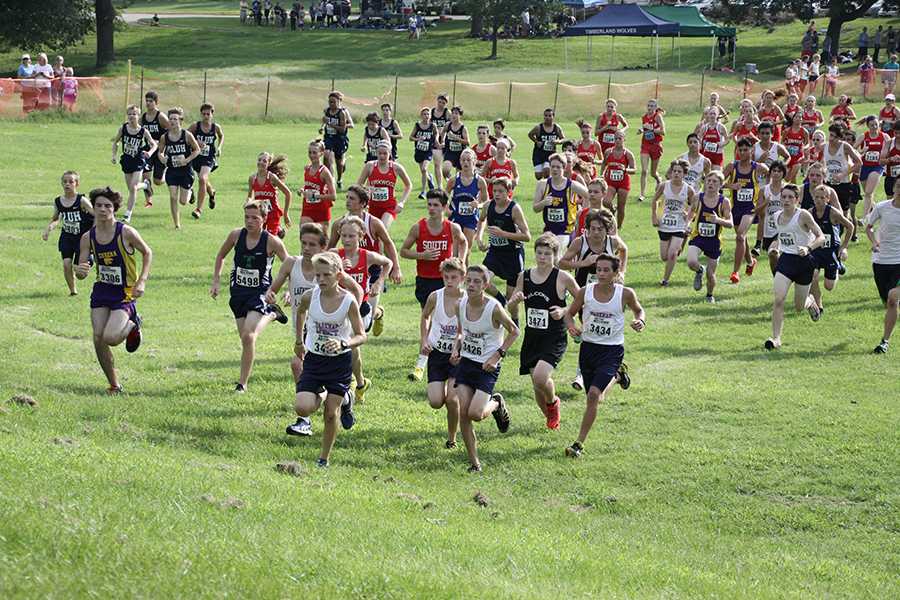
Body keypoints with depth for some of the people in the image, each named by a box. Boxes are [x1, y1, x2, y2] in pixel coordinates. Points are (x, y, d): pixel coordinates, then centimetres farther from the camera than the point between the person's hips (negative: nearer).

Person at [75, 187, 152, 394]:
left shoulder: (126, 233, -14)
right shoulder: (88, 238, -3)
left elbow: (147, 253, 2)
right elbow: (81, 273, 0)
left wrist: (142, 281, -8)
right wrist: (80, 271, -26)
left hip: (124, 293, -4)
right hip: (101, 291, 4)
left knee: (109, 338, -20)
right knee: (98, 339, -5)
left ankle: (132, 325, 15)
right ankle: (114, 385, 13)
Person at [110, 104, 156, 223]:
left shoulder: (143, 131, -12)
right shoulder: (123, 128, -6)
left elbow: (154, 145, -2)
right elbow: (115, 142, 8)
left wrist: (149, 153, -22)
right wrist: (114, 155, -2)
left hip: (138, 161, -4)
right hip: (126, 160, 4)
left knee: (133, 188, -12)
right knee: (131, 188, 13)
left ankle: (128, 213, -4)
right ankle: (144, 185, 48)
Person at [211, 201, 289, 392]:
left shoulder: (271, 242, -14)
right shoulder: (236, 235, -4)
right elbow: (221, 256, 14)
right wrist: (216, 281, 8)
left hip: (260, 294, -5)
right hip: (238, 293, 5)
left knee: (248, 336, -19)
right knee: (245, 339, 13)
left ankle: (242, 383, -6)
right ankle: (270, 314, 44)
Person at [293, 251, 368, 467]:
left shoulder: (348, 301, -16)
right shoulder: (310, 296, -9)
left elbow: (361, 336, -12)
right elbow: (300, 312, 16)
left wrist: (343, 344, -31)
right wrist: (299, 340, 21)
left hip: (340, 362, -2)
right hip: (314, 360, 2)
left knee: (331, 413, -1)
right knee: (302, 408, -15)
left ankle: (324, 458, 19)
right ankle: (332, 398, 19)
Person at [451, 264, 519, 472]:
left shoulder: (494, 308, -17)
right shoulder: (460, 305, -1)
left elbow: (514, 332, -4)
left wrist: (497, 355, -12)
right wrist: (456, 349, -1)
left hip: (487, 367, -5)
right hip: (466, 362, 5)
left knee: (475, 413, -17)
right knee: (463, 413, -6)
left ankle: (496, 404, 19)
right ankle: (474, 462, 6)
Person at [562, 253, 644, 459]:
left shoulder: (625, 294, -10)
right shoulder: (585, 292, -6)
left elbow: (638, 310, 11)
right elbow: (570, 313, 10)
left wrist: (640, 321, -10)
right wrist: (572, 326, -12)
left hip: (612, 351, -4)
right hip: (588, 347, 4)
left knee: (594, 394, -19)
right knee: (596, 398, 17)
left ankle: (579, 444, -11)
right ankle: (617, 376, 50)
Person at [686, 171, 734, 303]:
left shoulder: (724, 202, -8)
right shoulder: (698, 198, -3)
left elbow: (730, 224, -10)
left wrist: (718, 220, -29)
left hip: (714, 241, -1)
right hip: (697, 237, 1)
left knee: (710, 274, 6)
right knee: (691, 263, -27)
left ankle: (710, 295, 38)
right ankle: (700, 271, 11)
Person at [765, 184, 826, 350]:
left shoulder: (803, 215, -14)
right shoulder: (777, 216, 4)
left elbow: (821, 237, -15)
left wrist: (808, 248, -30)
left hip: (803, 261, -3)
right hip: (786, 260, 3)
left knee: (799, 306, 10)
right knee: (778, 300, -17)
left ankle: (810, 302, 48)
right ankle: (776, 339, -13)